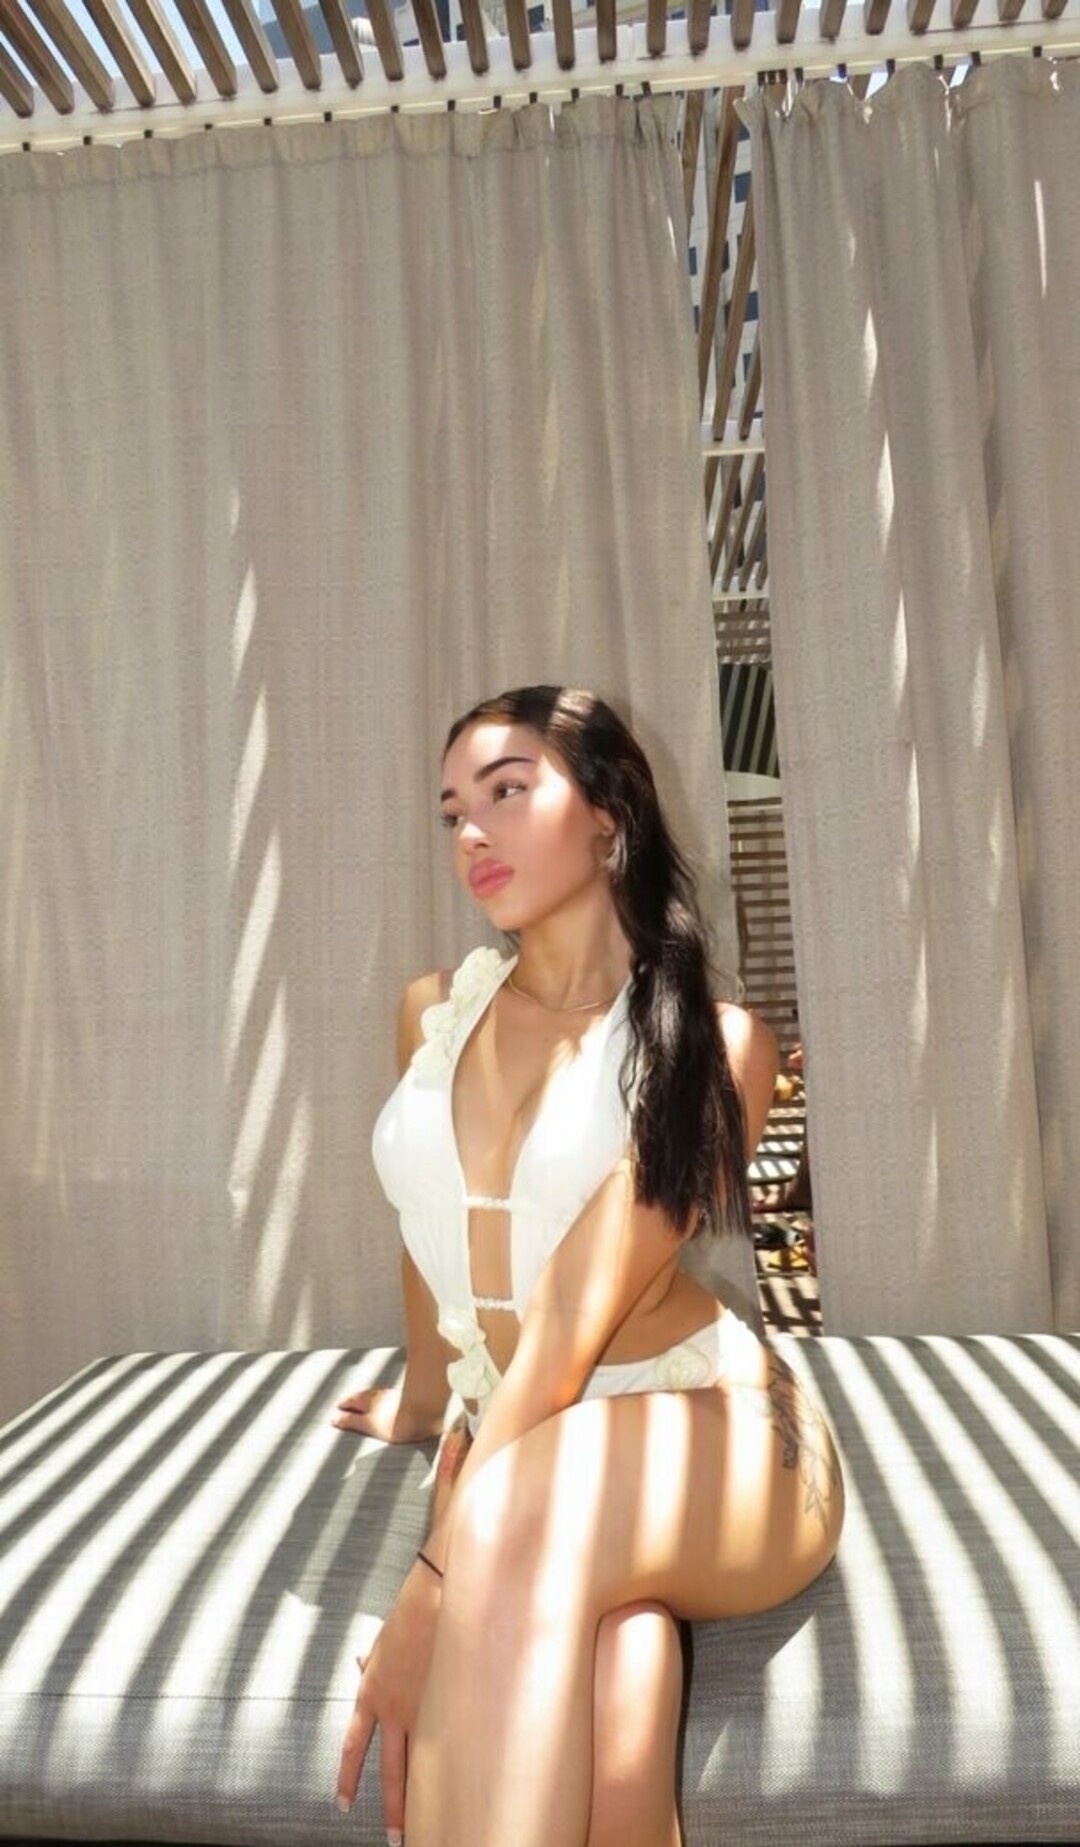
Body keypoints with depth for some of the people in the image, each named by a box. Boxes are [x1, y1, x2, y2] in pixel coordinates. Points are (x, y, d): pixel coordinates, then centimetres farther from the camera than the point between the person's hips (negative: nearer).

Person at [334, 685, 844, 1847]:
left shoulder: (713, 1045, -10)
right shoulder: (434, 1013, 6)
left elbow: (572, 1326, -19)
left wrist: (433, 1585, -21)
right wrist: (420, 1400, 33)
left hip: (706, 1440, -3)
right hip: (519, 1454, 3)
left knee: (523, 1519, -38)